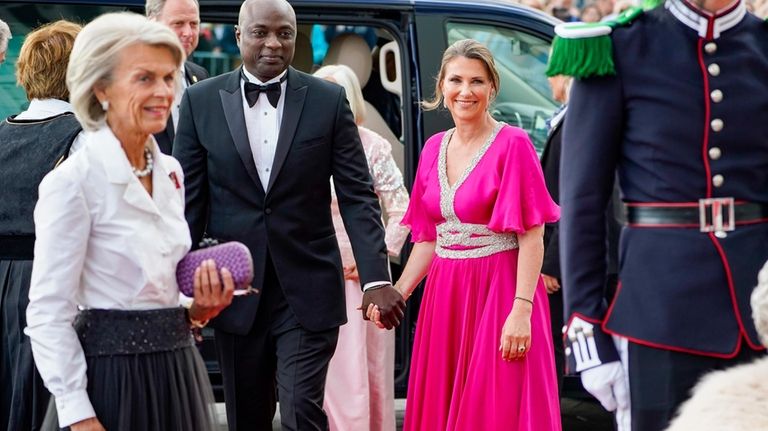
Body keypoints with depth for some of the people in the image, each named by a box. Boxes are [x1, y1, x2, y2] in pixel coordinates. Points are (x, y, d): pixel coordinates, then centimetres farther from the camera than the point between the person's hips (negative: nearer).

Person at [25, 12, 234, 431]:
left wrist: (199, 309, 0)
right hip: (111, 380, -7)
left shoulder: (171, 172, 9)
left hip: (176, 374, 7)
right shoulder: (72, 182, -13)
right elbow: (49, 314, -15)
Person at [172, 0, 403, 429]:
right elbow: (188, 199, 4)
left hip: (308, 292, -1)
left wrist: (376, 277, -13)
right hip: (236, 292, 2)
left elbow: (358, 196, -2)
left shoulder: (329, 100, 0)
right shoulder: (201, 101, 2)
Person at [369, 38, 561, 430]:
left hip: (498, 292, -6)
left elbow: (532, 238, -13)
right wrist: (398, 293, 5)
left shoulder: (512, 144, -8)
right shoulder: (434, 148, 10)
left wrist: (522, 310, -21)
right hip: (444, 295, 6)